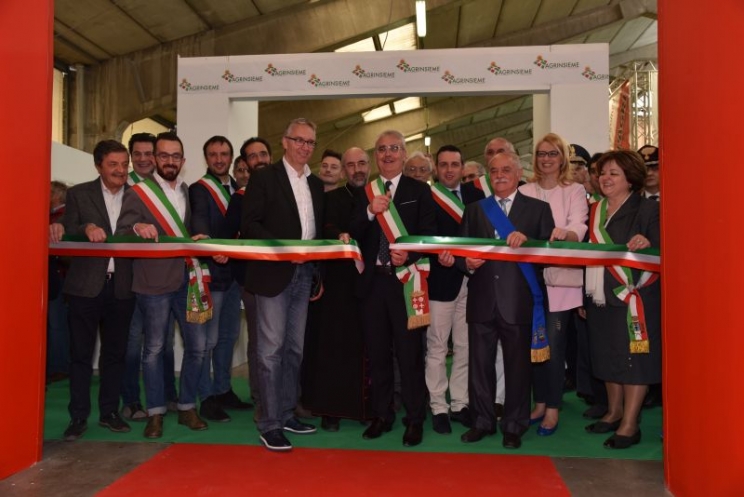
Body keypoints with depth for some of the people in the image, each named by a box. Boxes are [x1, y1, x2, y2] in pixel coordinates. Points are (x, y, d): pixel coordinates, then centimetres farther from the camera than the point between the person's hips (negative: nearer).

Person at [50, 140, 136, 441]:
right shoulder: (79, 194, 4)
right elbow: (66, 235, -2)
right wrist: (86, 228, -22)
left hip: (121, 287, 2)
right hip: (86, 286, -1)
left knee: (115, 353, 10)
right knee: (81, 354, 4)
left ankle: (109, 412, 22)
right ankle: (78, 416, 15)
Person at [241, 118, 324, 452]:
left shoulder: (316, 184, 15)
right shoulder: (263, 177, -3)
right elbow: (250, 224, -10)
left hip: (304, 275, 6)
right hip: (273, 273, -6)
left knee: (295, 348, 12)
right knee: (272, 348, -4)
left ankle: (287, 413, 24)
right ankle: (269, 424, 5)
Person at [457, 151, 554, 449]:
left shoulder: (538, 209, 7)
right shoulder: (474, 210, 15)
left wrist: (526, 240, -18)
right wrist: (467, 263, -10)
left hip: (519, 301, -2)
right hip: (482, 299, 2)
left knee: (518, 364, 6)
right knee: (480, 363, 7)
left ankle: (514, 425, 22)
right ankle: (482, 421, 23)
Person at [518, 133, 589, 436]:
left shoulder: (575, 191, 3)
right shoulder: (525, 192, 10)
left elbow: (579, 227, -12)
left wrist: (566, 233, -35)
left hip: (560, 278, -2)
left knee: (554, 344, -4)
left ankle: (553, 409, 11)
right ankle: (540, 403, 24)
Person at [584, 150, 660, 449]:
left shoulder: (648, 209, -6)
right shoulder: (595, 212, 12)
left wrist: (647, 245, -33)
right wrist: (584, 295, 10)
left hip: (635, 298, -6)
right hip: (601, 298, 6)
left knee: (634, 357, -1)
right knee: (608, 356, 14)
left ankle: (630, 425, 10)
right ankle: (614, 412, 30)